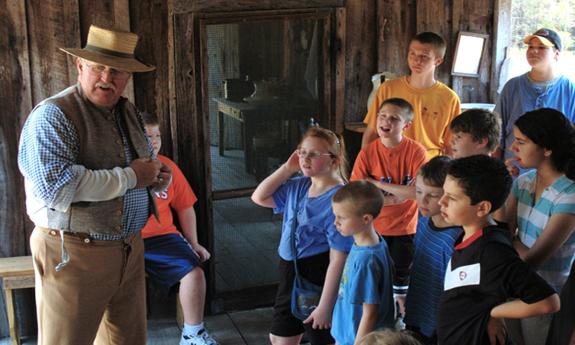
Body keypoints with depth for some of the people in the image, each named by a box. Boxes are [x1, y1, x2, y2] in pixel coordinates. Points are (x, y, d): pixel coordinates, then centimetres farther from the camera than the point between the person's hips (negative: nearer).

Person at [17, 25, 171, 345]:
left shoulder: (129, 112, 10)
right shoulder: (53, 115, -15)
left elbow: (147, 161, 24)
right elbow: (54, 187, -29)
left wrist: (158, 176, -2)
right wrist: (130, 177, -21)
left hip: (129, 248, 8)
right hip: (74, 255, -7)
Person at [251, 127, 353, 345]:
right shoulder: (297, 186, 1)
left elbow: (338, 258, -25)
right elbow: (259, 197, 10)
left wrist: (326, 305, -23)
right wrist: (287, 169, -2)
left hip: (319, 280, -8)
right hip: (290, 272, 8)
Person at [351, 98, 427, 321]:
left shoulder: (416, 151, -15)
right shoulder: (367, 153, -12)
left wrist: (377, 183, -24)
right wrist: (398, 196, -23)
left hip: (404, 228, -1)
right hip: (374, 228, 1)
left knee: (400, 277, 16)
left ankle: (400, 317, 37)